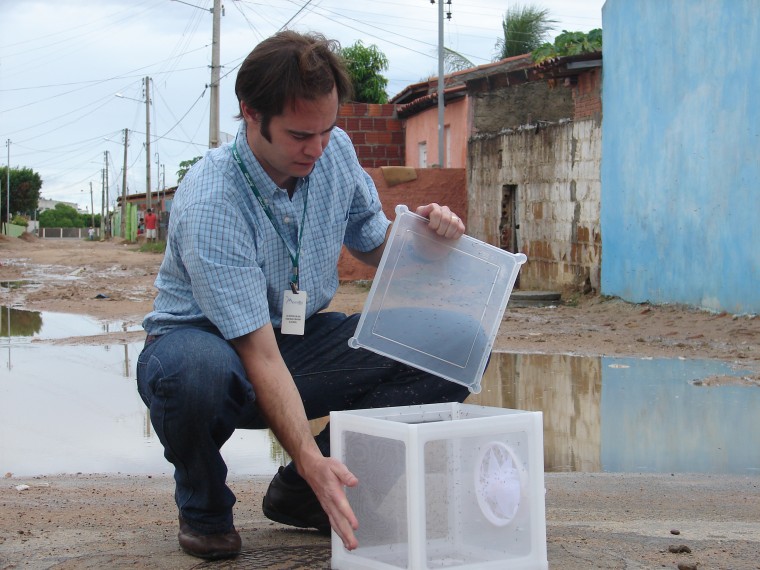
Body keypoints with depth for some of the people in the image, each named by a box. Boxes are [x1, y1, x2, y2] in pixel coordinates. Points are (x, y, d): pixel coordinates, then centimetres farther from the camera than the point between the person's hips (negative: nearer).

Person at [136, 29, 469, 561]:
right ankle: (204, 509, -7)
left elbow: (374, 245, 8)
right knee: (195, 372, -44)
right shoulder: (209, 203, -29)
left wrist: (421, 233, -15)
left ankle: (300, 493, -2)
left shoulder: (335, 151, -8)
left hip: (304, 338, 6)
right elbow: (260, 356, -32)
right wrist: (311, 458, -42)